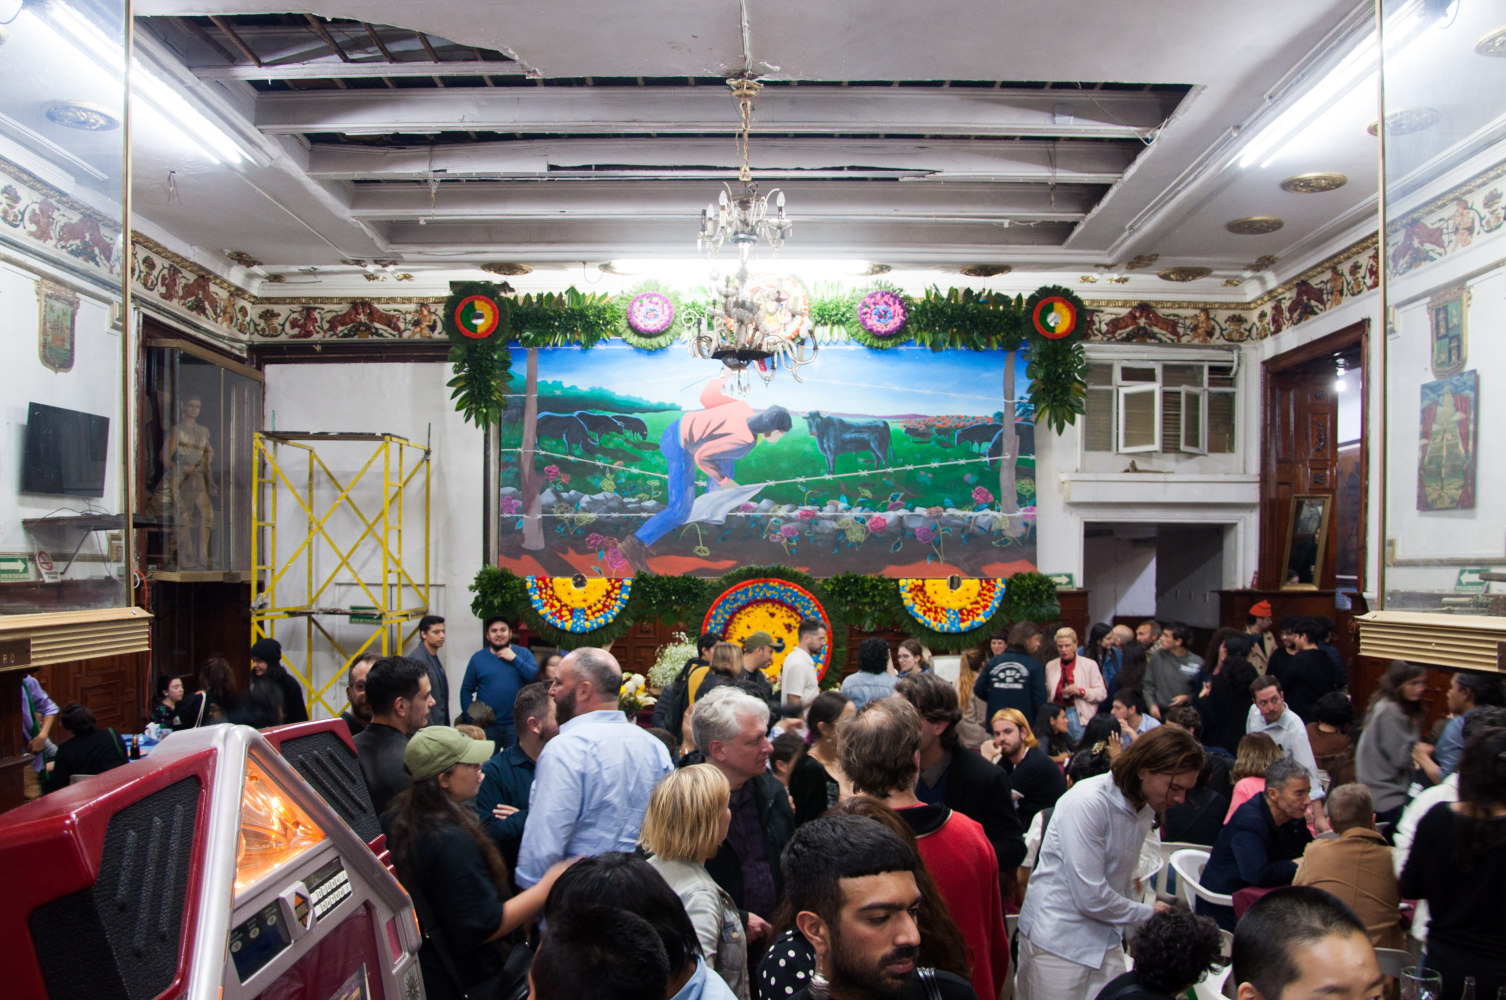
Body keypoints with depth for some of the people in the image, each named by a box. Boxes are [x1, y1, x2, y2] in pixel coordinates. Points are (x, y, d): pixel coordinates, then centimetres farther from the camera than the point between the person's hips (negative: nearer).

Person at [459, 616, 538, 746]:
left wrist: (514, 659, -11)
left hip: (516, 725, 0)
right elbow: (466, 690, 8)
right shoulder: (478, 657, 7)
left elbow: (537, 678, -10)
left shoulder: (523, 653, 5)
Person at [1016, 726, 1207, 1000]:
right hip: (1058, 939, -7)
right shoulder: (1087, 803, -23)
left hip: (1107, 941, 7)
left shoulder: (1146, 808, 4)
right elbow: (1091, 898, -24)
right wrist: (1147, 914, -9)